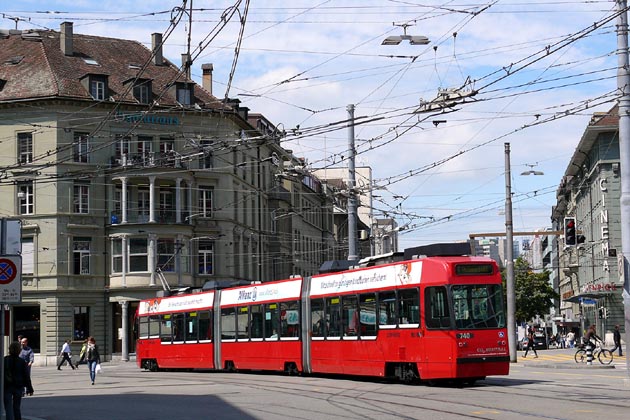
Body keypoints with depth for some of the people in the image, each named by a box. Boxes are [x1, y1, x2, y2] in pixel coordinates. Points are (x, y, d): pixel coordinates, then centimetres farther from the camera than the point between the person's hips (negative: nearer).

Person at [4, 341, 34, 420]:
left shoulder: (4, 360, -7)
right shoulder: (22, 362, -5)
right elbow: (26, 376, -2)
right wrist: (29, 388, 6)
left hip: (7, 387, -2)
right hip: (18, 387, 2)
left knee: (8, 407, -3)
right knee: (17, 407, 16)